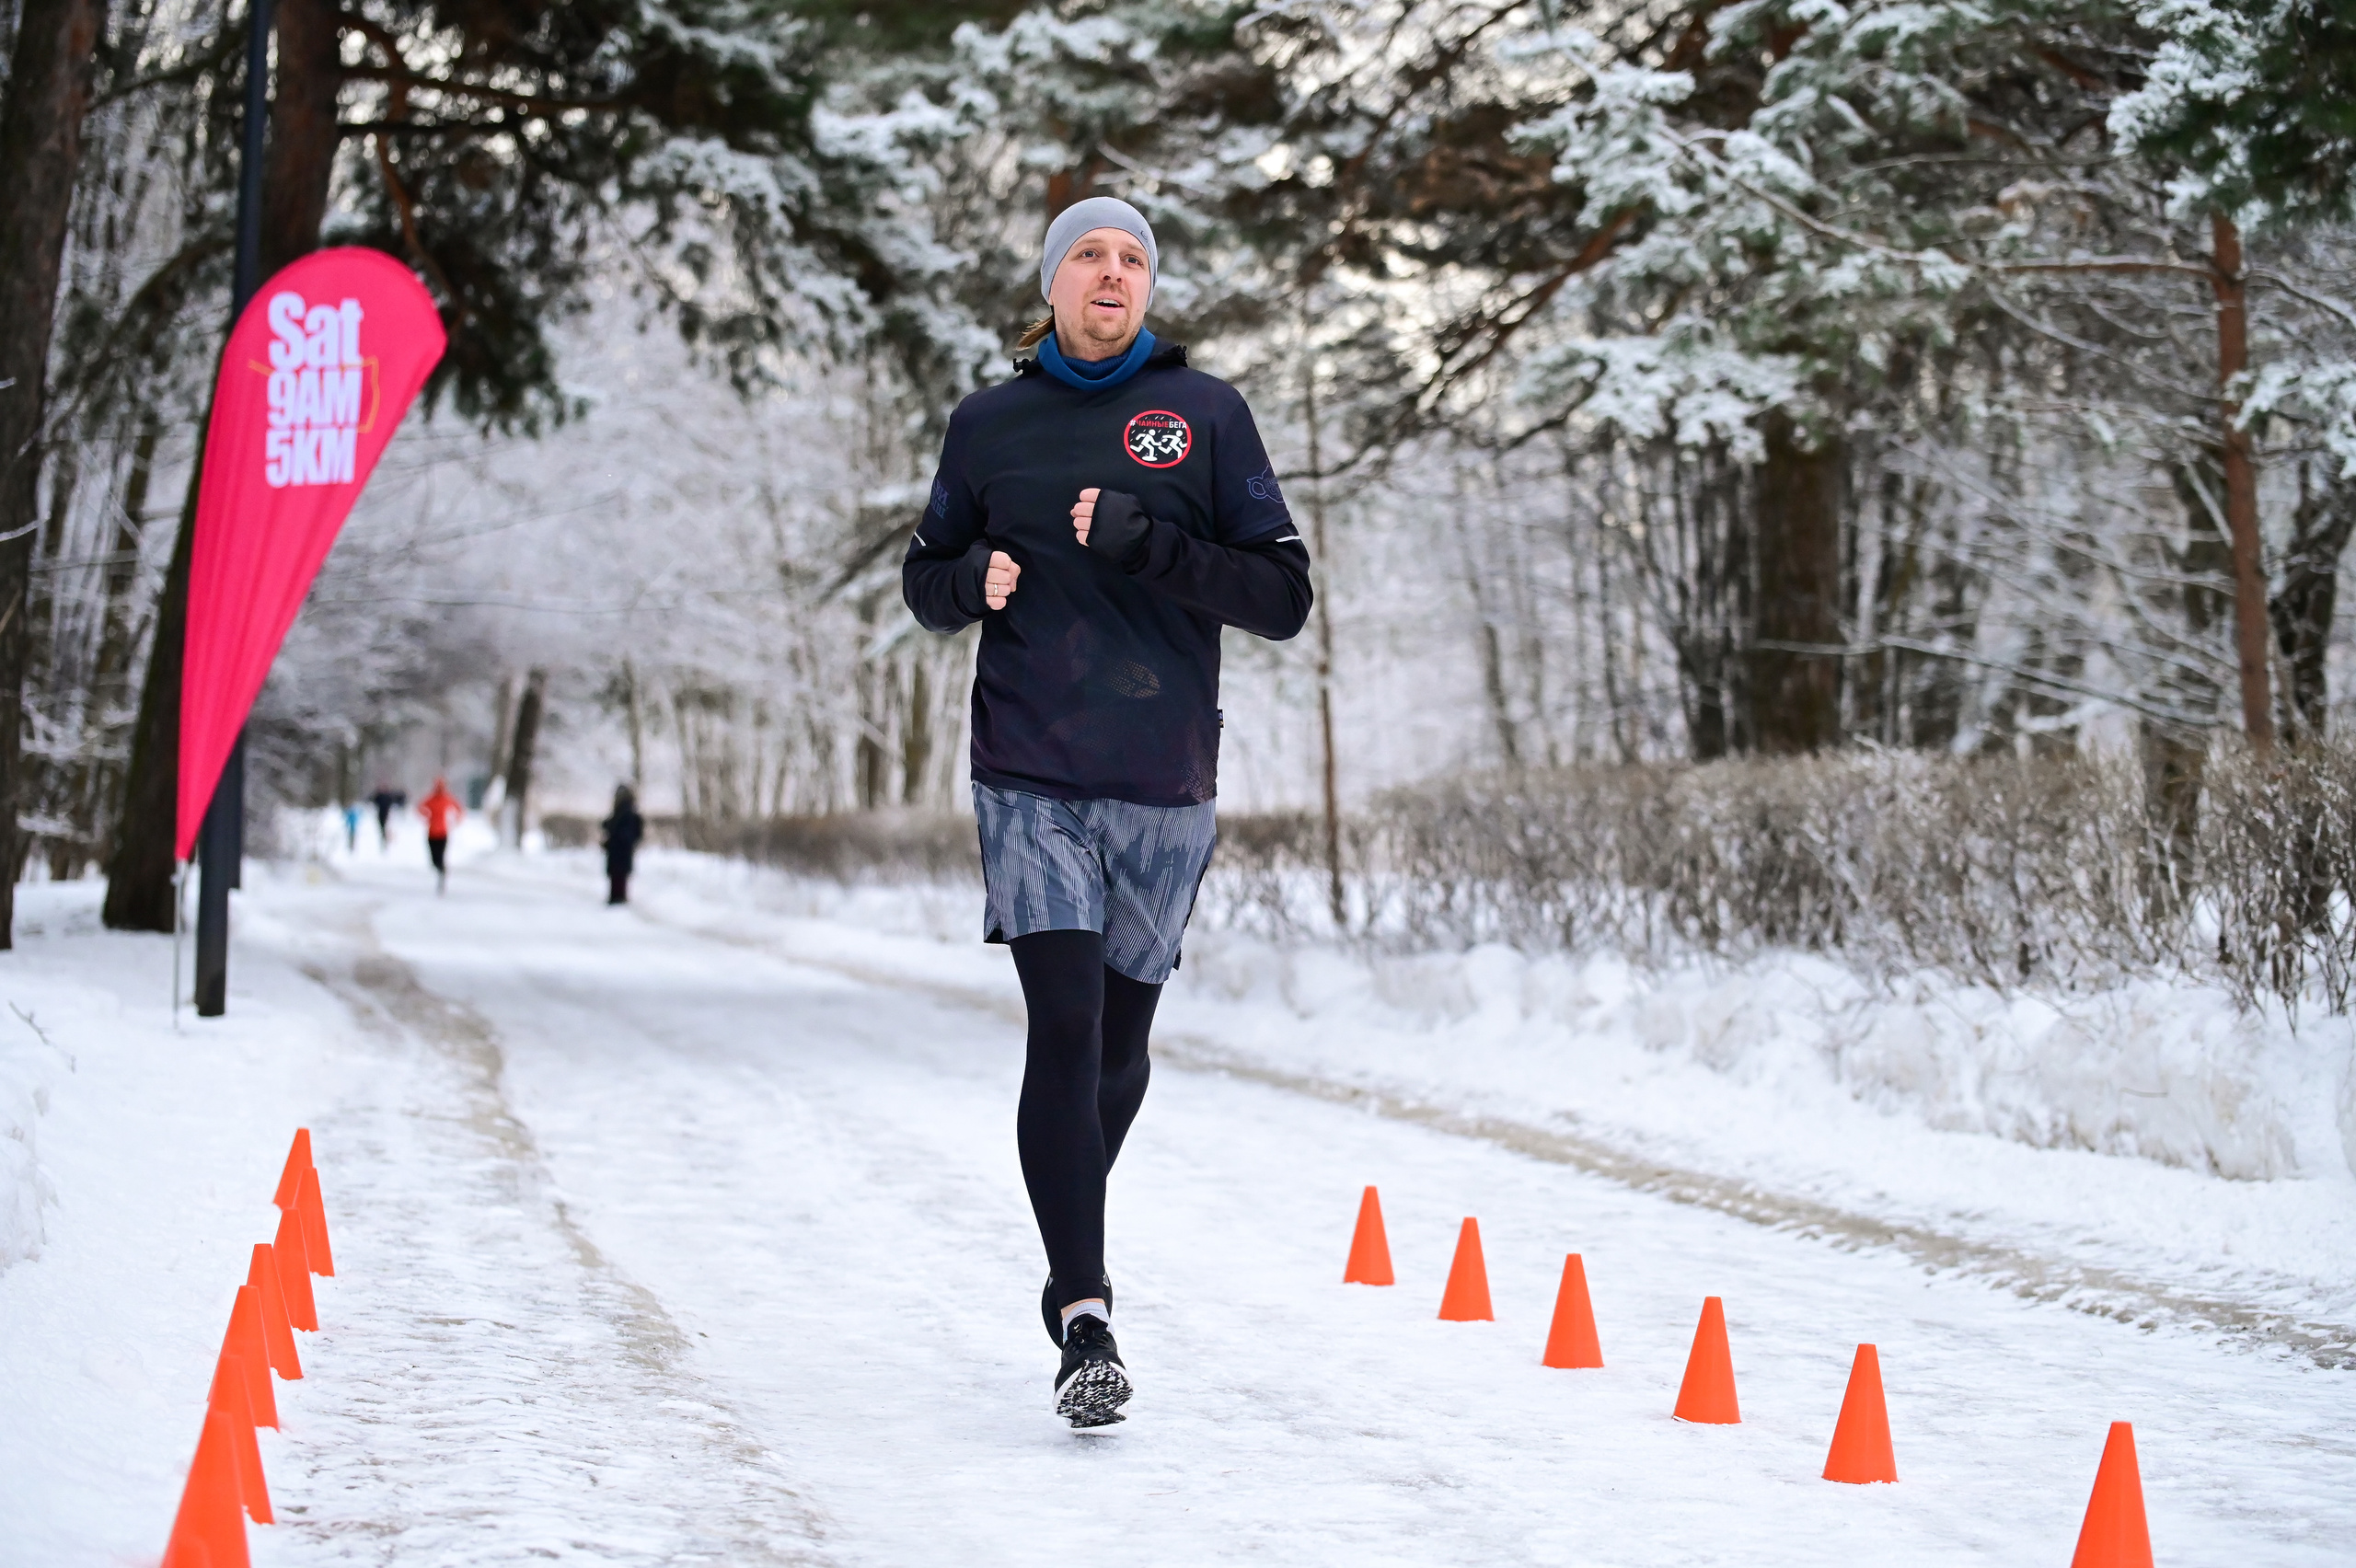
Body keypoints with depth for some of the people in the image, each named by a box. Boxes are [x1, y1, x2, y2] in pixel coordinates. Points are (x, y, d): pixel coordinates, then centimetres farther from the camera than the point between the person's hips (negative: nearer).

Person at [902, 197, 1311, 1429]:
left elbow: (1282, 597, -1)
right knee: (1063, 1029, -13)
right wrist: (975, 577, -6)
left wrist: (1149, 544, -15)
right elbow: (925, 579, 18)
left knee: (1120, 1040, 11)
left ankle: (1073, 1263, 34)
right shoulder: (988, 426, 8)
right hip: (1030, 781, -1)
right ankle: (1084, 1322, -13)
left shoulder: (1206, 415, 3)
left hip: (1166, 784, 1)